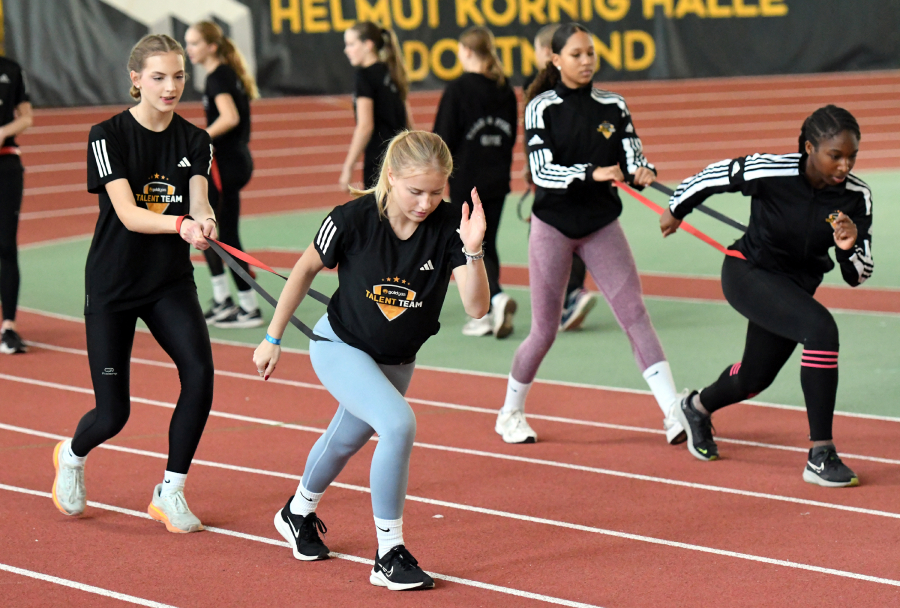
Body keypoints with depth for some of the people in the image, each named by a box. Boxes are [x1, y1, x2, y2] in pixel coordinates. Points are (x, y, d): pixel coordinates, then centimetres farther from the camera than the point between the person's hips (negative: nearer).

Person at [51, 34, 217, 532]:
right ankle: (72, 455, 37)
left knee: (199, 370, -23)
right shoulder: (108, 136, -12)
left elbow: (198, 202, -13)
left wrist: (204, 220, -37)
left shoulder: (195, 141, 1)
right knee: (112, 416, -1)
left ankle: (170, 492, -6)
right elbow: (128, 214, -22)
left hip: (171, 283, 3)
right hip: (112, 285, -3)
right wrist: (180, 223, -40)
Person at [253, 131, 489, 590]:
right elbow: (305, 270, -9)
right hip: (339, 346, -5)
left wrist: (472, 250, -41)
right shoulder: (354, 219, -26)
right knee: (398, 424, -28)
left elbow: (476, 307, -25)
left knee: (345, 440, 26)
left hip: (397, 361, 5)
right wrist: (272, 339, -3)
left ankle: (299, 513, 58)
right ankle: (389, 555, -17)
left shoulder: (448, 226, -22)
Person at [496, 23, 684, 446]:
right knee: (545, 330, 2)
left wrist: (642, 172, -25)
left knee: (635, 314, -10)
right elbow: (542, 171, -16)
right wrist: (592, 174, -31)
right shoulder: (542, 108, -6)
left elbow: (632, 160, -1)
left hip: (602, 225, 3)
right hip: (553, 225, -2)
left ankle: (674, 414, -16)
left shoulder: (613, 106, 3)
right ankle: (510, 414, 24)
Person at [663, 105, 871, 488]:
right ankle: (820, 455, -25)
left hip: (795, 286, 6)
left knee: (754, 378, 22)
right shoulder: (770, 172, -29)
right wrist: (676, 210, 8)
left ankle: (698, 407, 58)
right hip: (748, 274, -6)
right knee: (821, 330, -30)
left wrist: (850, 248, -32)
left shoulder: (857, 197, -16)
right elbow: (713, 176, -9)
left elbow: (857, 277, -10)